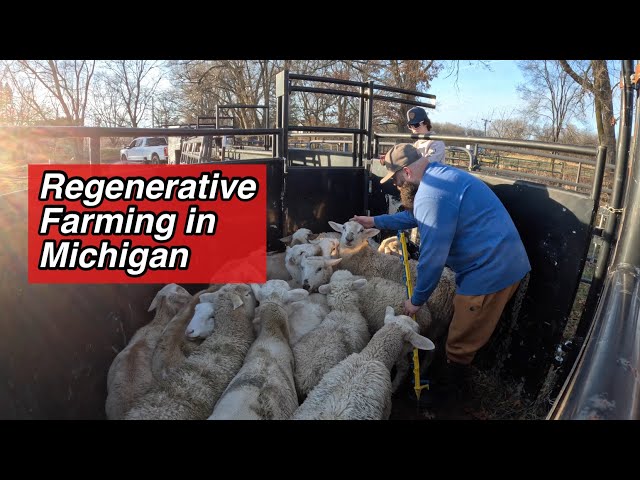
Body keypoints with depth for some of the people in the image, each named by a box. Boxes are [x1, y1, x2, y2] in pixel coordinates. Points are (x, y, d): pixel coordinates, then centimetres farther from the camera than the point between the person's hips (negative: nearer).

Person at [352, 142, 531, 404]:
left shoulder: (431, 194, -23)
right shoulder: (442, 176, 11)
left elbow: (432, 257, -22)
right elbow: (416, 216, 27)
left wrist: (417, 300, -8)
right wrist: (376, 221, 30)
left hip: (489, 272, -10)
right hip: (503, 264, 10)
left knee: (461, 342, 9)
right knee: (465, 333, 27)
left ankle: (450, 388, 31)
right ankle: (457, 380, 46)